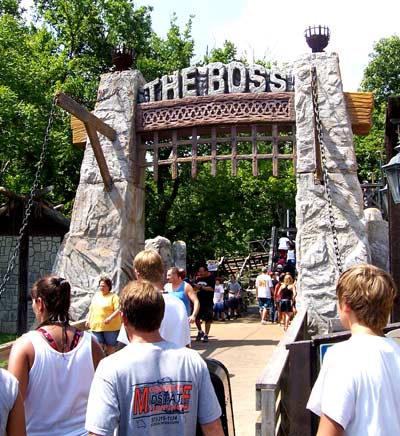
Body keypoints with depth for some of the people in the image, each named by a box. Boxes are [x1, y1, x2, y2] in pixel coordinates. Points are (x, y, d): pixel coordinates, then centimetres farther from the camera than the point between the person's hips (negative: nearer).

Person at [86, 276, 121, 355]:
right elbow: (91, 309, 21)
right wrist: (88, 319, 10)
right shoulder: (96, 295, 15)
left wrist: (110, 318, -25)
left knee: (110, 345, 4)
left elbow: (118, 310, -14)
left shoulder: (113, 296, -5)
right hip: (96, 326, 5)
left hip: (110, 326, -5)